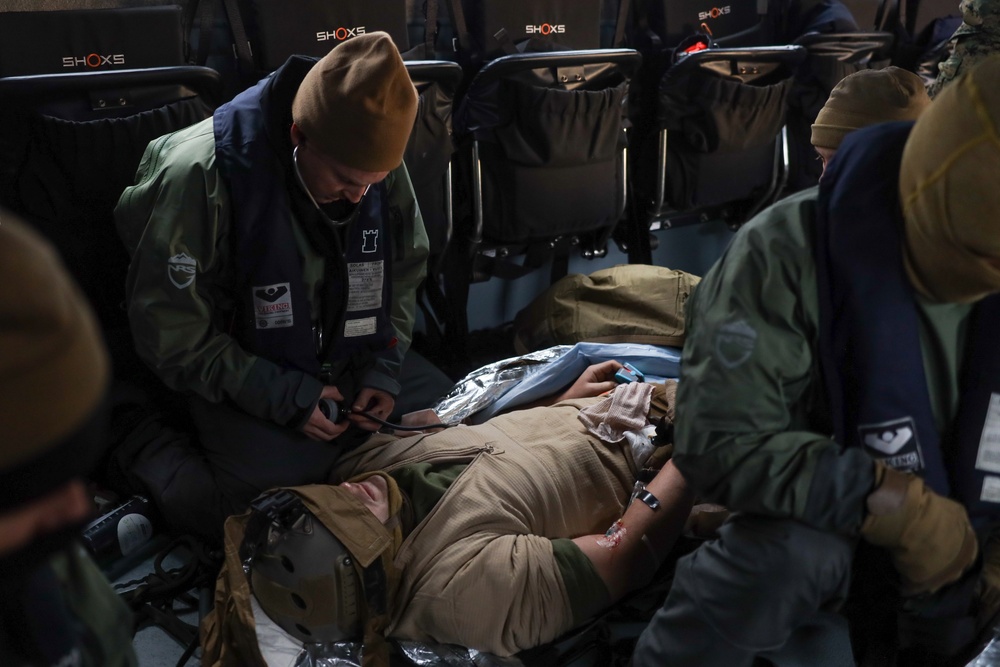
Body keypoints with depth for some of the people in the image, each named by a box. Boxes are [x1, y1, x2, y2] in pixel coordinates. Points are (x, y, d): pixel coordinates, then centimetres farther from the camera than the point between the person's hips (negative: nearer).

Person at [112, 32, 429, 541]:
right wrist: (283, 398, -21)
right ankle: (144, 455, 10)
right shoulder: (200, 177, -28)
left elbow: (404, 269, 5)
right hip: (240, 379, -5)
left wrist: (383, 367, -8)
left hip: (344, 368, 5)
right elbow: (170, 334, -20)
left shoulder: (380, 166, -12)